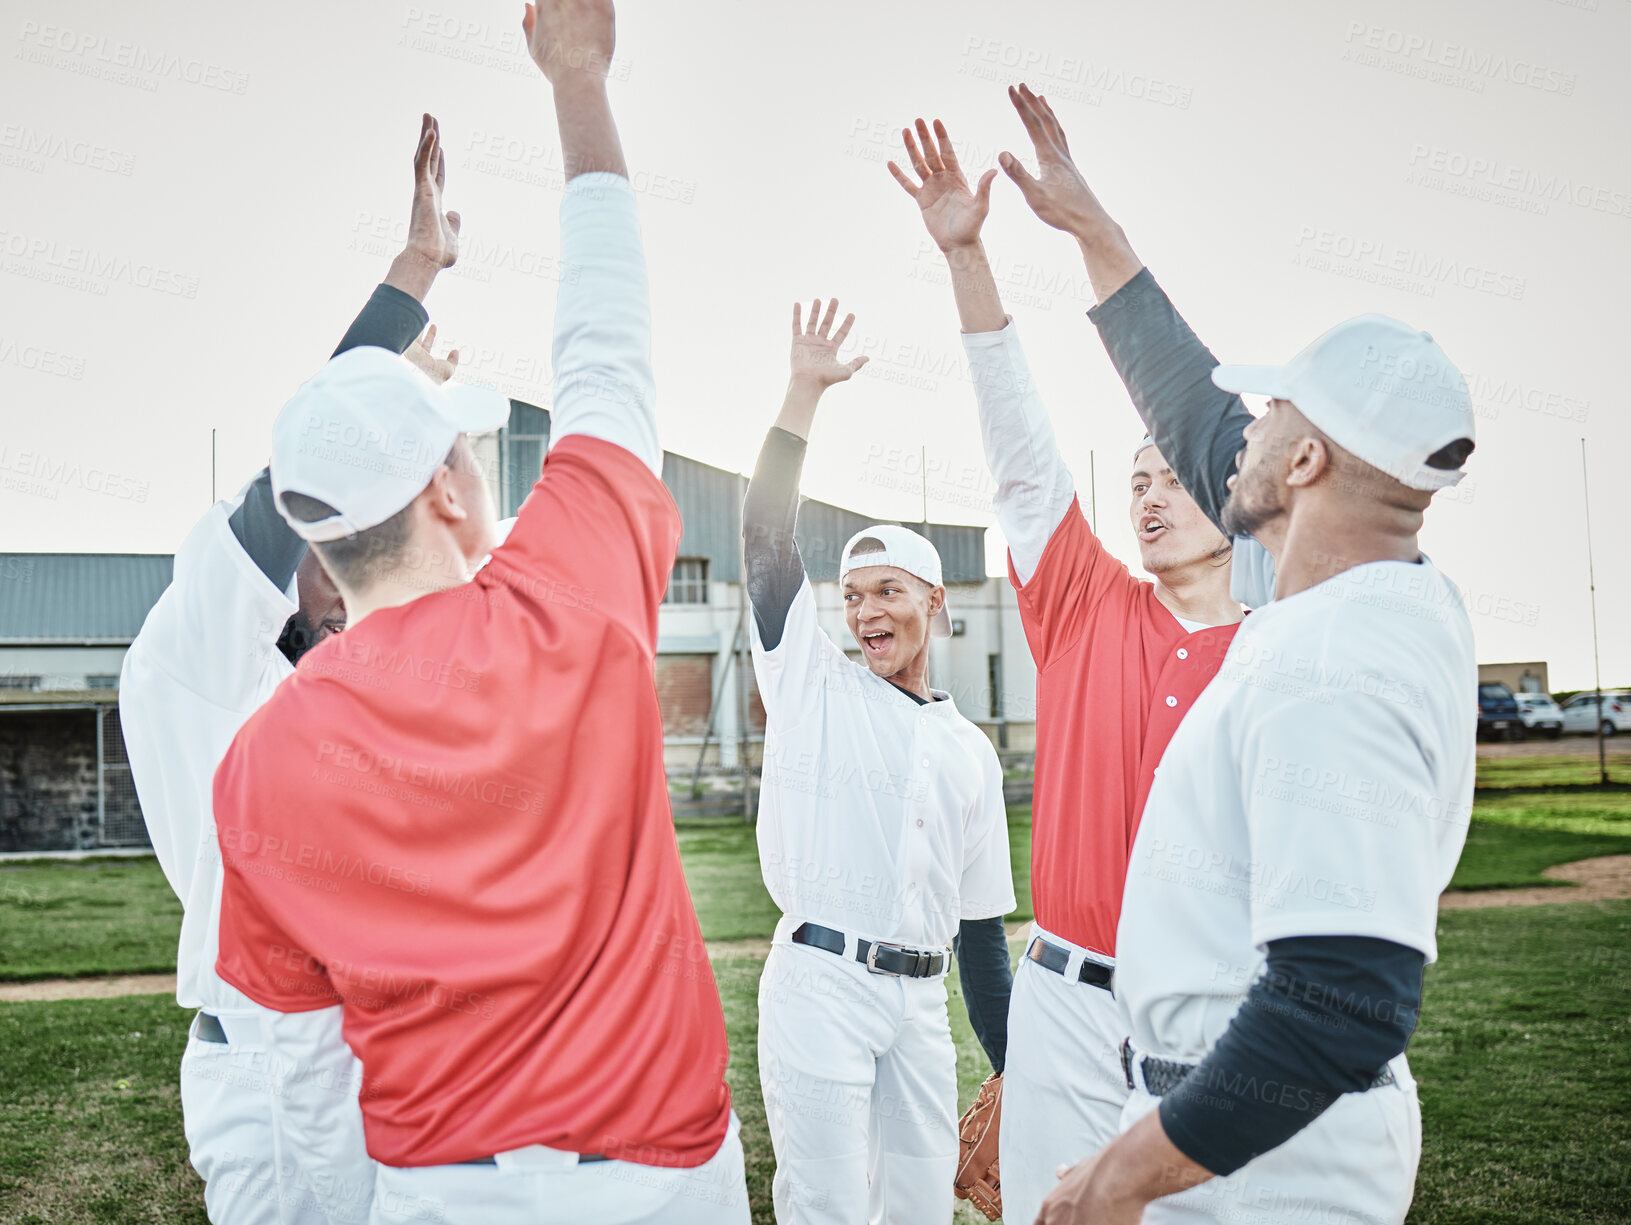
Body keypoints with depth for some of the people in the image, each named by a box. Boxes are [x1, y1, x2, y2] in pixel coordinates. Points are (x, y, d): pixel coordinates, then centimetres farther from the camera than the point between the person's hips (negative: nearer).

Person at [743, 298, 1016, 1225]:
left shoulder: (970, 750, 13)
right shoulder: (814, 682, 5)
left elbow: (983, 919, 14)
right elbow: (768, 536, -6)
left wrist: (1012, 1068, 11)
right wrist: (805, 393, -12)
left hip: (920, 1001, 4)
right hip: (821, 982, -3)